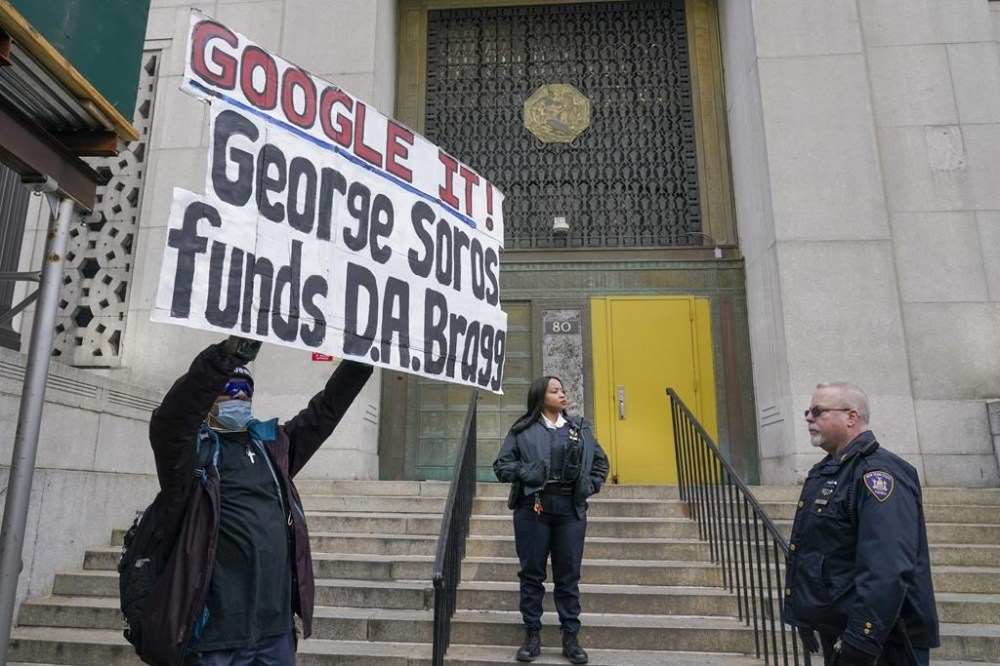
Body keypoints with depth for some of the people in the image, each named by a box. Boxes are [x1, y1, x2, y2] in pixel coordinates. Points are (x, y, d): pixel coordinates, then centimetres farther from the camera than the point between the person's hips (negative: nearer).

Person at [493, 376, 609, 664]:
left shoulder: (581, 427, 10)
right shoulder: (523, 430, 2)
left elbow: (601, 462, 19)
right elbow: (501, 465, 3)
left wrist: (589, 487, 5)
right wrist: (525, 473, -11)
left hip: (571, 510, 2)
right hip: (533, 508, -2)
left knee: (569, 576, 6)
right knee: (532, 574, 5)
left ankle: (571, 639, 16)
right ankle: (532, 636, 17)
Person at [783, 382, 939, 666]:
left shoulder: (877, 472, -20)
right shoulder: (826, 471, 10)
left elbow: (887, 571, -29)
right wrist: (805, 615, 19)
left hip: (880, 643, -9)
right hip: (835, 631, 9)